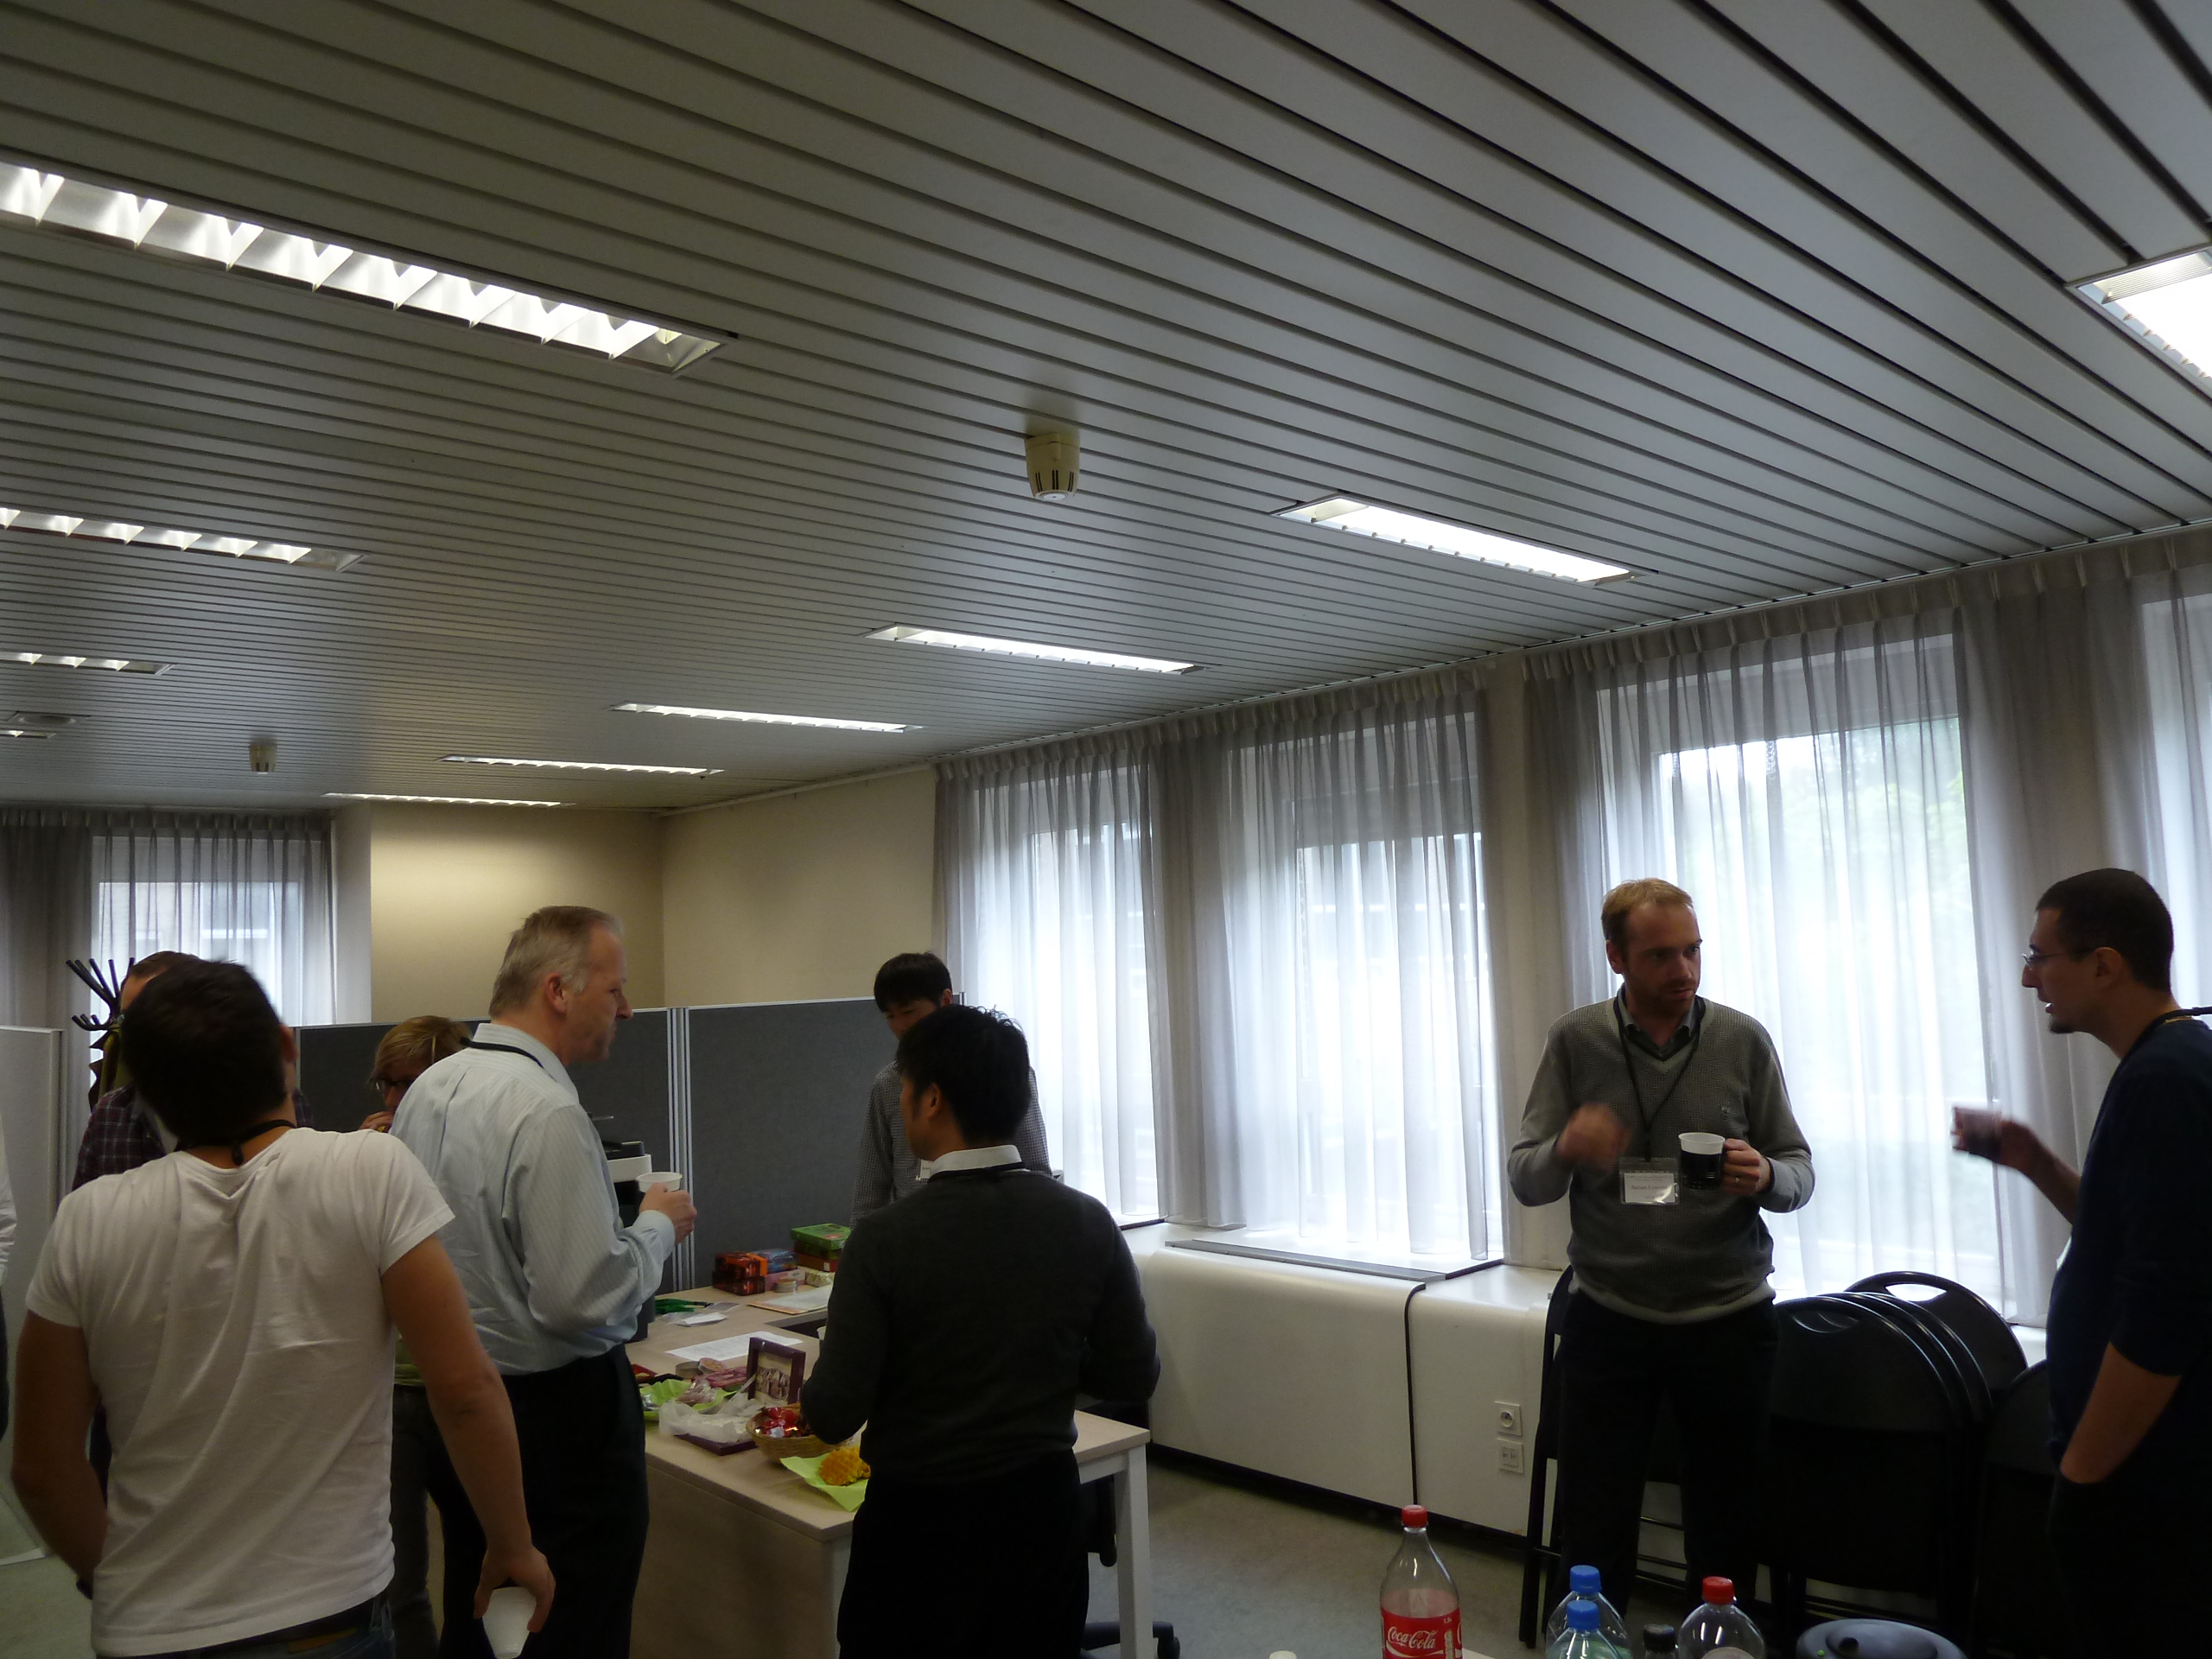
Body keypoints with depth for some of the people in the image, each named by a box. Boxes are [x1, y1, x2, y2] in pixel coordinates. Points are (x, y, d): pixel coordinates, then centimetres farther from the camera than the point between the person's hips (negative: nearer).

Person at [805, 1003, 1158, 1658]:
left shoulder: (884, 1238, -19)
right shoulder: (1088, 1223, -10)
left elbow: (834, 1417, -15)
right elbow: (1134, 1377, -1)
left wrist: (816, 1388, 6)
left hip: (919, 1518, -2)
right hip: (1042, 1508, 3)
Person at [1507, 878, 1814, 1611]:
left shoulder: (1743, 1040, -2)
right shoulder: (1575, 1042, -4)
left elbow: (1799, 1171, 3)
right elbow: (1526, 1180, -3)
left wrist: (1765, 1178, -20)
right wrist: (1565, 1149, -26)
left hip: (1729, 1320, 1)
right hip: (1607, 1320, 0)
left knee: (1727, 1535, 10)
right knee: (1594, 1535, 6)